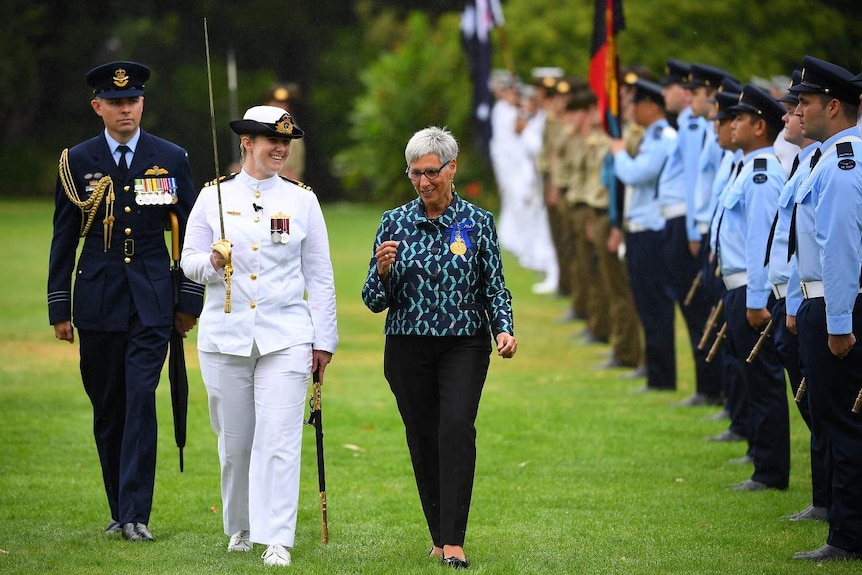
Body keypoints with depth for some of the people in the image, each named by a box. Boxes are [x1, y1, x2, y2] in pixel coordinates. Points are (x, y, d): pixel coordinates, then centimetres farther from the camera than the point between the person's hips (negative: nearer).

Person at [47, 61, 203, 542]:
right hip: (98, 300, 1)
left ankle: (137, 514, -14)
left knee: (142, 399, -13)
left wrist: (190, 301, 4)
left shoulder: (171, 159, 4)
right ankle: (120, 510, 17)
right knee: (107, 407, 6)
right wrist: (59, 309, 2)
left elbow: (192, 232, 8)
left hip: (151, 301, -1)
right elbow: (64, 239, 6)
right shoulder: (78, 162, 4)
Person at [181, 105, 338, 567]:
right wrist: (213, 262, -17)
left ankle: (277, 540, -11)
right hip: (226, 334, 1)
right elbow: (189, 262, 6)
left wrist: (324, 339, 6)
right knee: (234, 440, 8)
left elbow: (319, 275, 8)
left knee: (279, 441, -10)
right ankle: (240, 527, 27)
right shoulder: (215, 196, 4)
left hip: (285, 335, -1)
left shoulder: (302, 200, 5)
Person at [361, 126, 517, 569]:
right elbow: (375, 301, 3)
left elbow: (495, 288, 5)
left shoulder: (478, 222, 1)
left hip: (464, 345, -2)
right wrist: (383, 270, -18)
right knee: (423, 437, 4)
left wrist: (504, 330, -13)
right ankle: (440, 536, 17)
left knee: (457, 429, -18)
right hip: (408, 348, 2)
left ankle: (454, 542, -21)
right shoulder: (395, 222, 3)